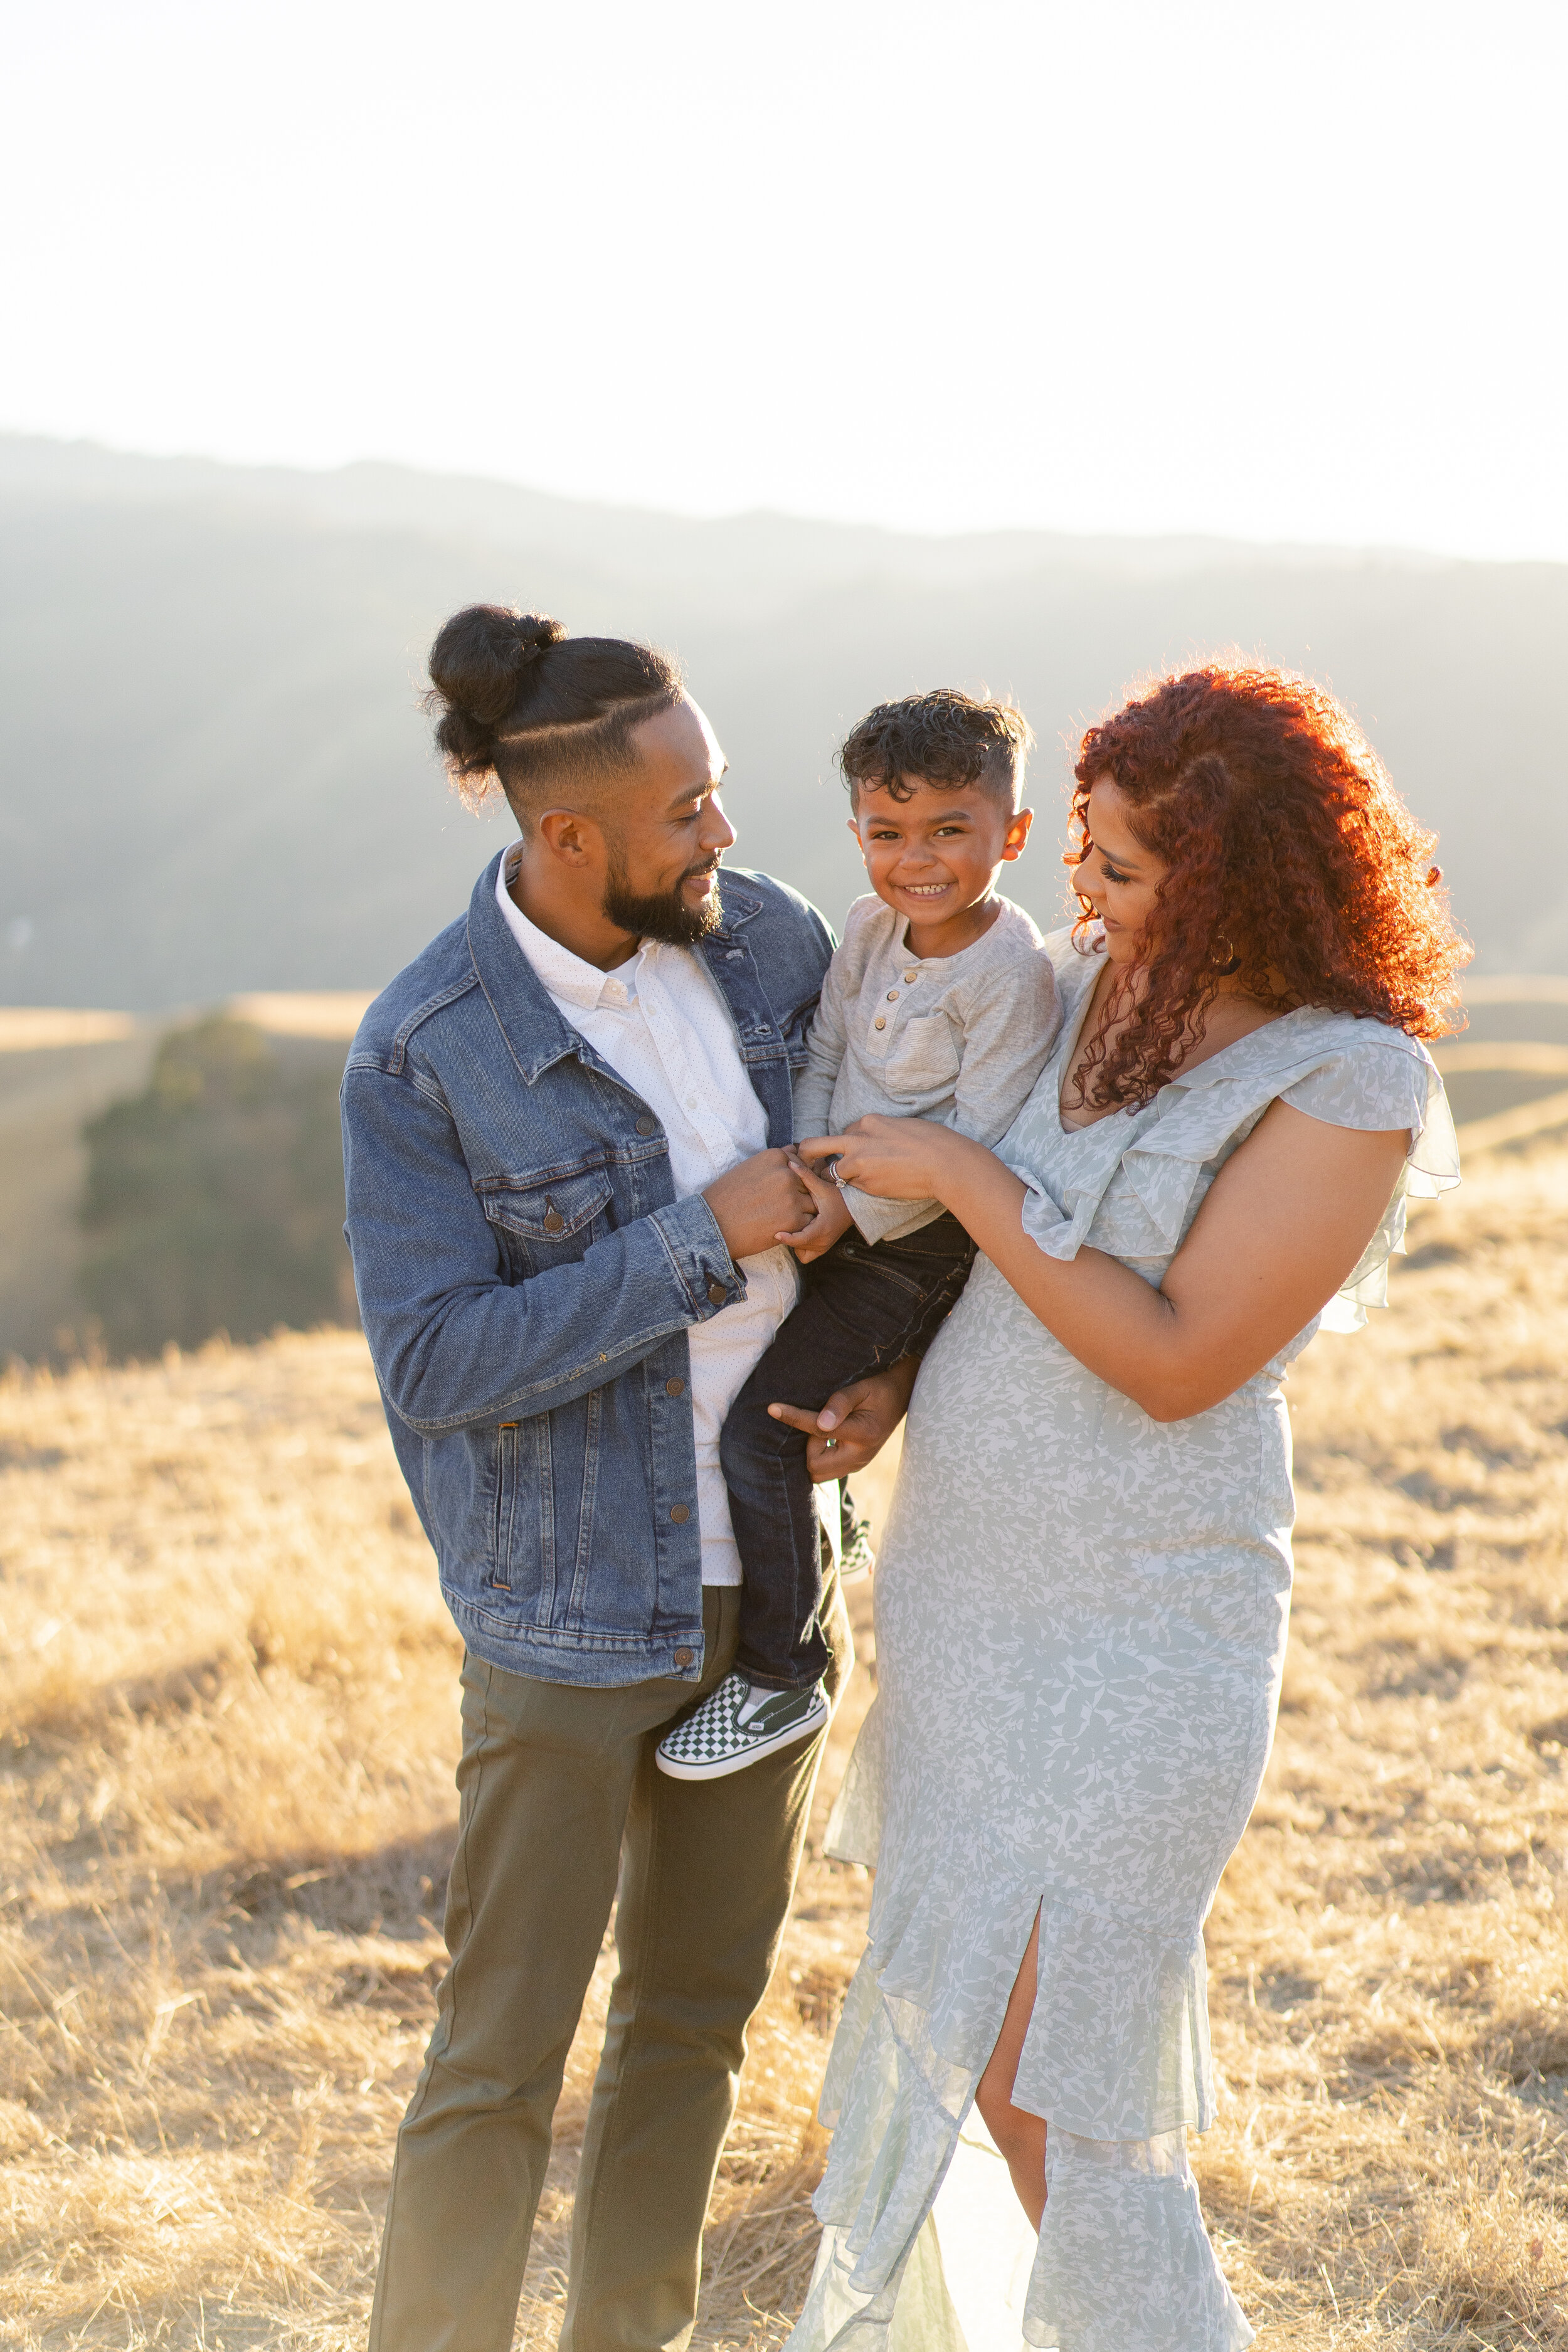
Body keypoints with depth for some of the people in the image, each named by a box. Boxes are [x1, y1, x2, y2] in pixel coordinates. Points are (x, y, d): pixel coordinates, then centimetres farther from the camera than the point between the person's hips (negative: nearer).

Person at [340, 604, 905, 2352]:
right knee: (502, 2057, 2)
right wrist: (704, 1239, -24)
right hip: (574, 1604, -6)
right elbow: (435, 1367, -22)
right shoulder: (421, 1057, -18)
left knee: (699, 2007, 19)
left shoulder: (764, 935, -4)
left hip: (768, 1571, 6)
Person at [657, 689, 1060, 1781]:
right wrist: (809, 1170, -6)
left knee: (762, 1423, -14)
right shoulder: (870, 927, 2)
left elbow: (980, 1142, -22)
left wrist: (855, 1207, -20)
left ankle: (782, 1677, 0)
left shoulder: (1013, 973, -21)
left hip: (921, 1244, -8)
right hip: (840, 1206, 8)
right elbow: (823, 1055, 9)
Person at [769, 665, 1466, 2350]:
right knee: (953, 2003, 17)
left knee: (1035, 2056, -3)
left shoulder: (1350, 1082, -17)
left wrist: (961, 1180, -19)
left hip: (1129, 1615, -7)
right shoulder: (1091, 984, 3)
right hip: (965, 1570, 8)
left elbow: (1177, 1362, -20)